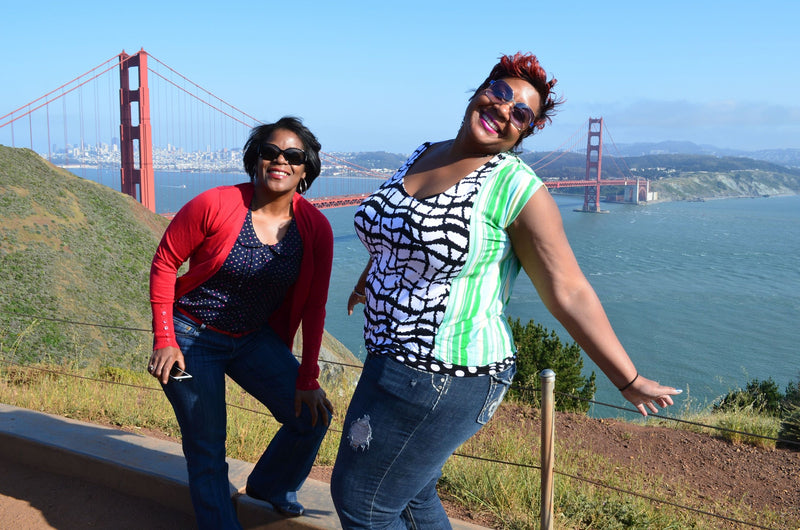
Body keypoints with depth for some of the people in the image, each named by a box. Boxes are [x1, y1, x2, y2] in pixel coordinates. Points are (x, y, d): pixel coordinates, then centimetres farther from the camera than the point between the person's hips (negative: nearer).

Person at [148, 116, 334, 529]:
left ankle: (270, 486, 29)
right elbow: (164, 263, -9)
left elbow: (313, 307, -5)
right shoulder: (214, 205, -20)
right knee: (207, 449, 2)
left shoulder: (316, 229, -11)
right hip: (192, 337, -3)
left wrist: (308, 380, -5)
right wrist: (163, 338, -13)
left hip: (255, 339, 4)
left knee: (313, 415, 0)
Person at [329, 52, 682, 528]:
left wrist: (629, 381, -12)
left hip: (445, 381, -7)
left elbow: (569, 293, -13)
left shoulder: (517, 187, -15)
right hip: (392, 359, 8)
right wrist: (368, 281, 41)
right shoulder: (423, 155, 7)